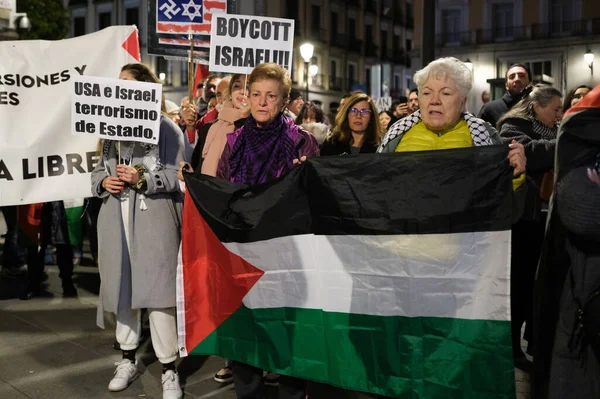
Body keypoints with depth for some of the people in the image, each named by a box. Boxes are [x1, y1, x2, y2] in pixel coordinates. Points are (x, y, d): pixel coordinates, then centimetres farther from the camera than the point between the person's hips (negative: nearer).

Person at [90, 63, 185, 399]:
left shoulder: (166, 127, -3)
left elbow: (178, 175, -9)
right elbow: (98, 171, 18)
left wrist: (142, 180, -21)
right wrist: (104, 182, -4)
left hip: (154, 220, -6)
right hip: (117, 219, 6)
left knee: (157, 290, -6)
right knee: (122, 287, 12)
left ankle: (169, 370, 4)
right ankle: (128, 360, 28)